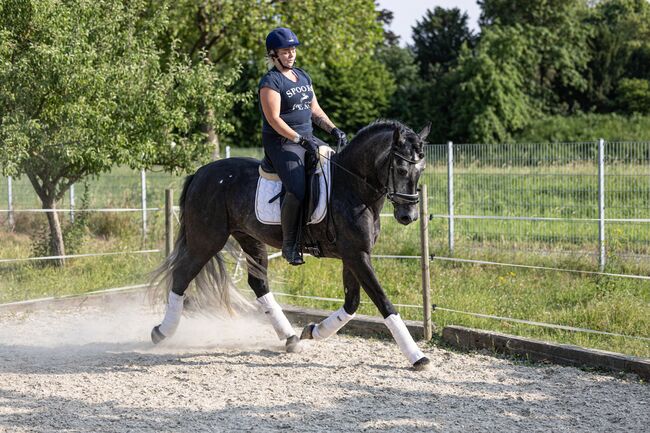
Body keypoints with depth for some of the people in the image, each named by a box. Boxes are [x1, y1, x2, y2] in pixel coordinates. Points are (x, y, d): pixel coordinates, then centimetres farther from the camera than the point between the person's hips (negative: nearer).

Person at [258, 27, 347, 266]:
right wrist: (300, 140, -24)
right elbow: (274, 120, -17)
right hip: (281, 143, -9)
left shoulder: (303, 76, 16)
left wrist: (333, 130, 4)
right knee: (297, 190, -28)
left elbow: (315, 110, 20)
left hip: (307, 139, 9)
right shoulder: (270, 82, -9)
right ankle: (289, 244, -17)